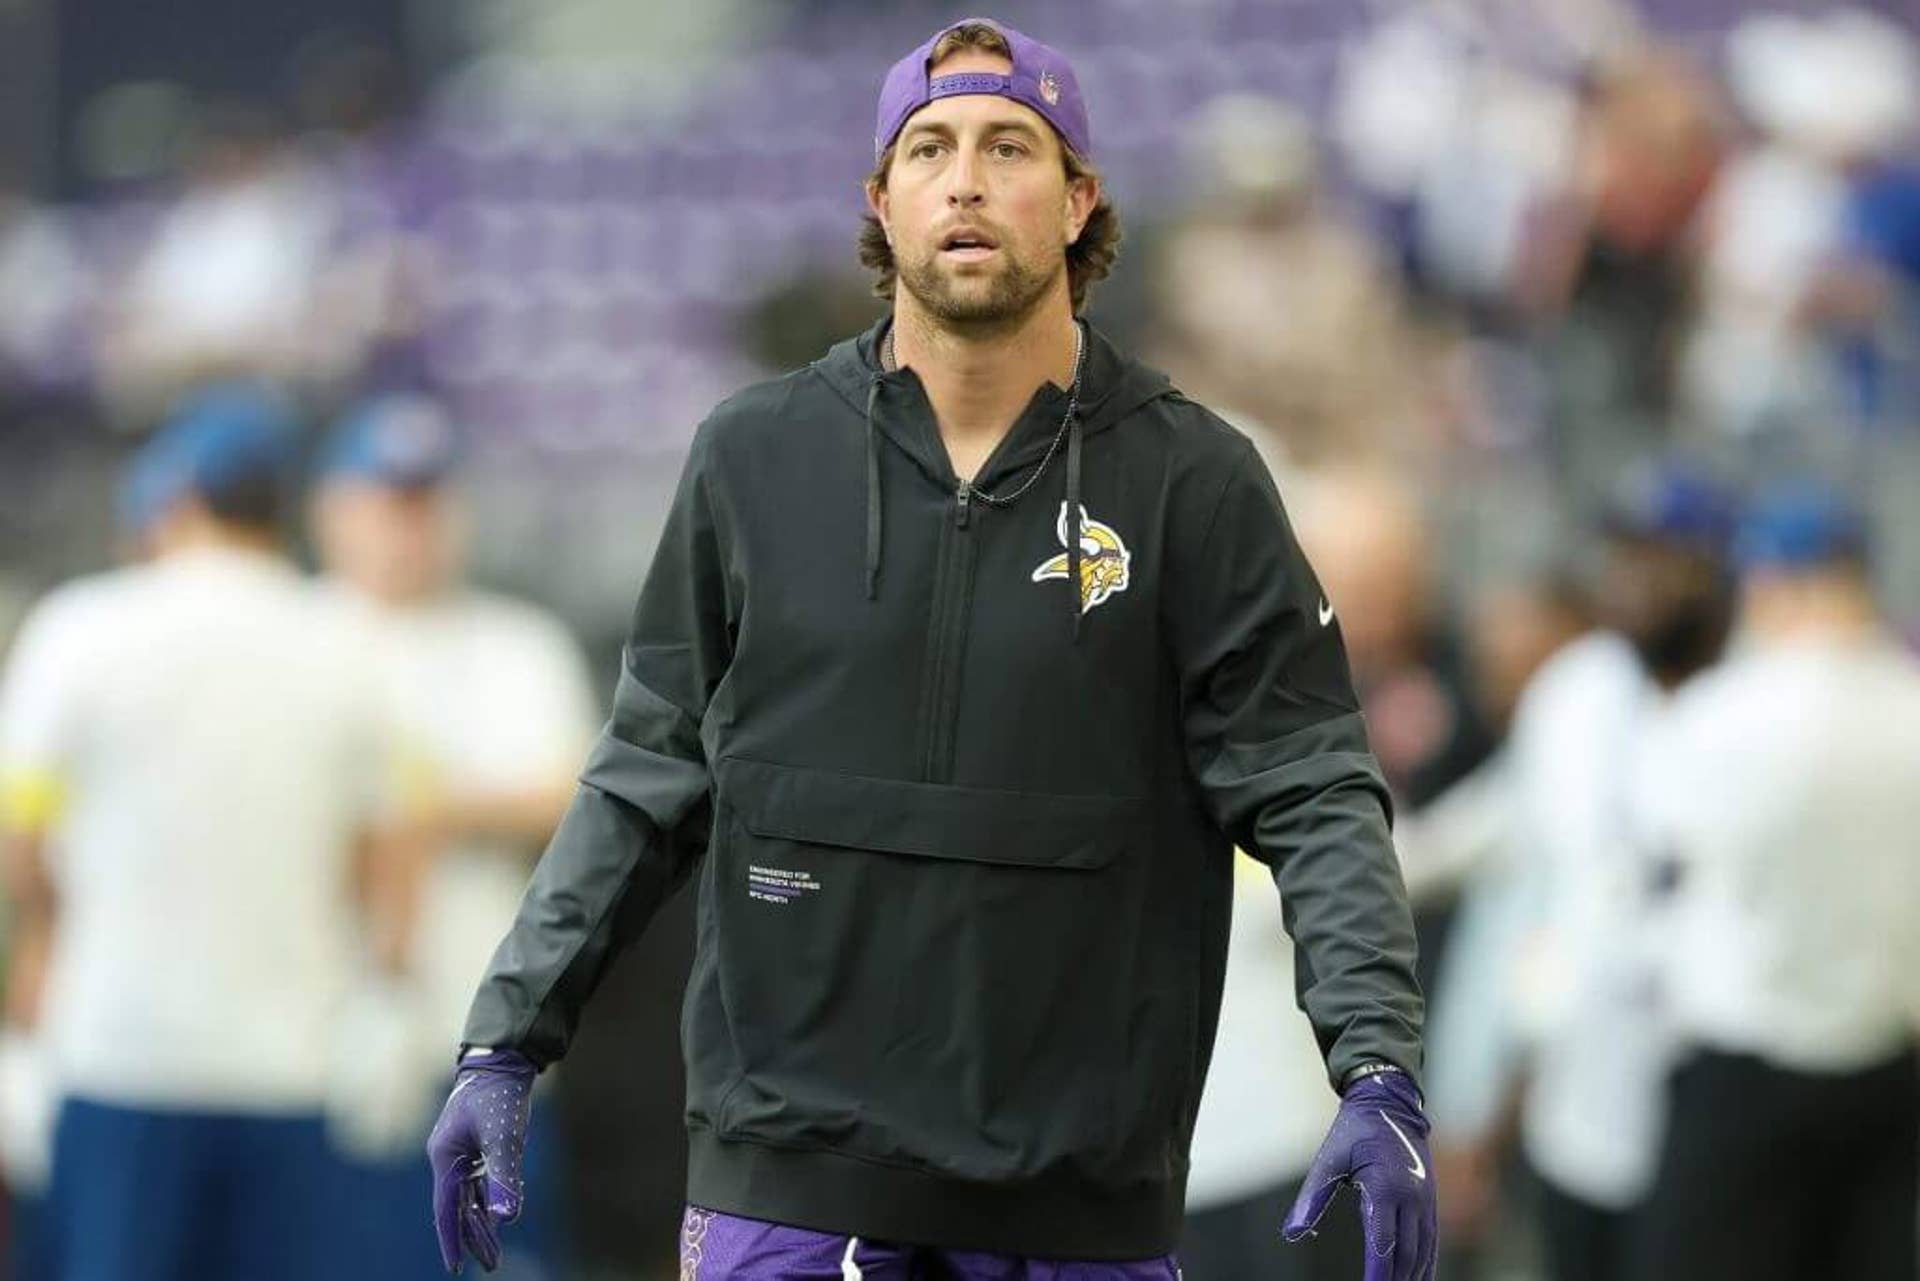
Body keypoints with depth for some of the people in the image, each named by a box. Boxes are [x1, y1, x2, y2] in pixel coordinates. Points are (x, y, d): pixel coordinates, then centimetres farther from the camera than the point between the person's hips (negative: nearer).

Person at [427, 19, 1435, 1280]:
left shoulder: (1195, 482, 0)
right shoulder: (754, 458, 4)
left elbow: (1314, 794, -3)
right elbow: (647, 783, 11)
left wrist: (1381, 1078, -16)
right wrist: (506, 1045, 5)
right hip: (793, 1169, 0)